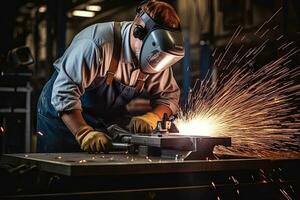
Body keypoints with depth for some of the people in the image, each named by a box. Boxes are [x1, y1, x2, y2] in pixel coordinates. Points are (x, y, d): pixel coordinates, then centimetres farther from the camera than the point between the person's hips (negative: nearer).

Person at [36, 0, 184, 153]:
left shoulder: (155, 56, -12)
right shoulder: (97, 43, -32)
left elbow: (169, 95, -7)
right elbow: (64, 92, -34)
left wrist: (151, 118, -27)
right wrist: (84, 133, -42)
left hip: (108, 124, 5)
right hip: (62, 117, -5)